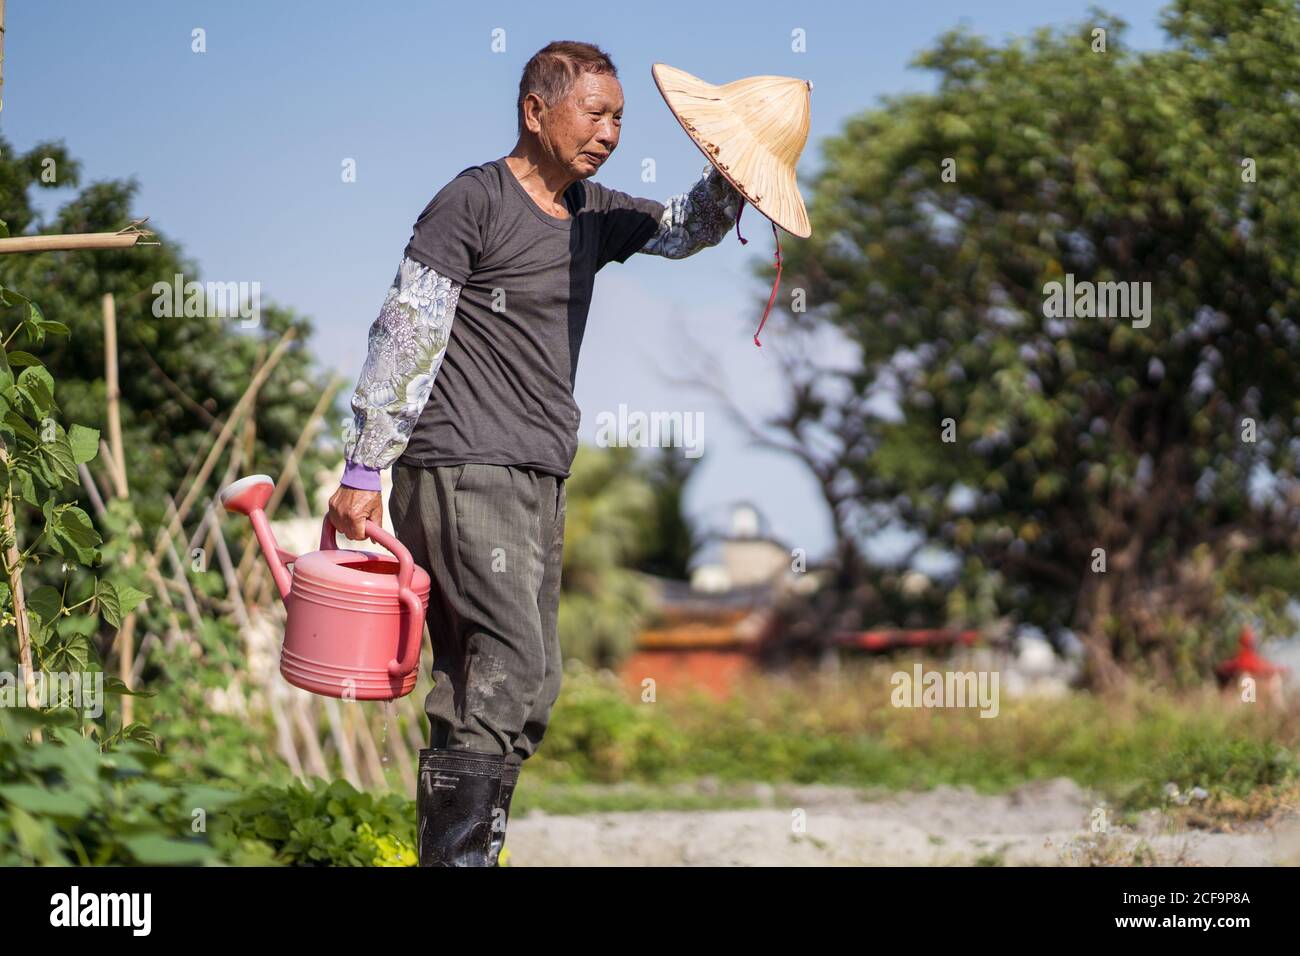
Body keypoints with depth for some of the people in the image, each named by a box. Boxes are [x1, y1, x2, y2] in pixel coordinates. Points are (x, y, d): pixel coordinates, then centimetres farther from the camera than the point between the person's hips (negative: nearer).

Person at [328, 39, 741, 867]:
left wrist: (732, 176, 9)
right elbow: (406, 335, -9)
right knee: (510, 663, -19)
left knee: (528, 688, 7)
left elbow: (684, 228, 32)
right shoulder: (476, 200, -6)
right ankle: (455, 853, -18)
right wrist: (364, 471, -13)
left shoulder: (591, 212, 16)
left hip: (539, 480, 9)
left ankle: (461, 849, 13)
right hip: (463, 468, -9)